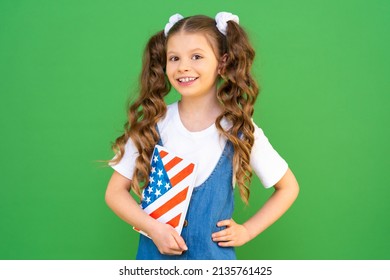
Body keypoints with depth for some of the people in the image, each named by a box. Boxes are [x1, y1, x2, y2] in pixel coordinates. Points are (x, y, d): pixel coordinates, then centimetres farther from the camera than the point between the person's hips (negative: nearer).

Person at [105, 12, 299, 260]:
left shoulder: (240, 130, -8)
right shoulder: (152, 124, -7)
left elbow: (288, 187, 3)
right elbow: (115, 191, -2)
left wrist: (247, 230, -4)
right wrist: (153, 228, -16)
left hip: (213, 255, 0)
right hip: (155, 252, 1)